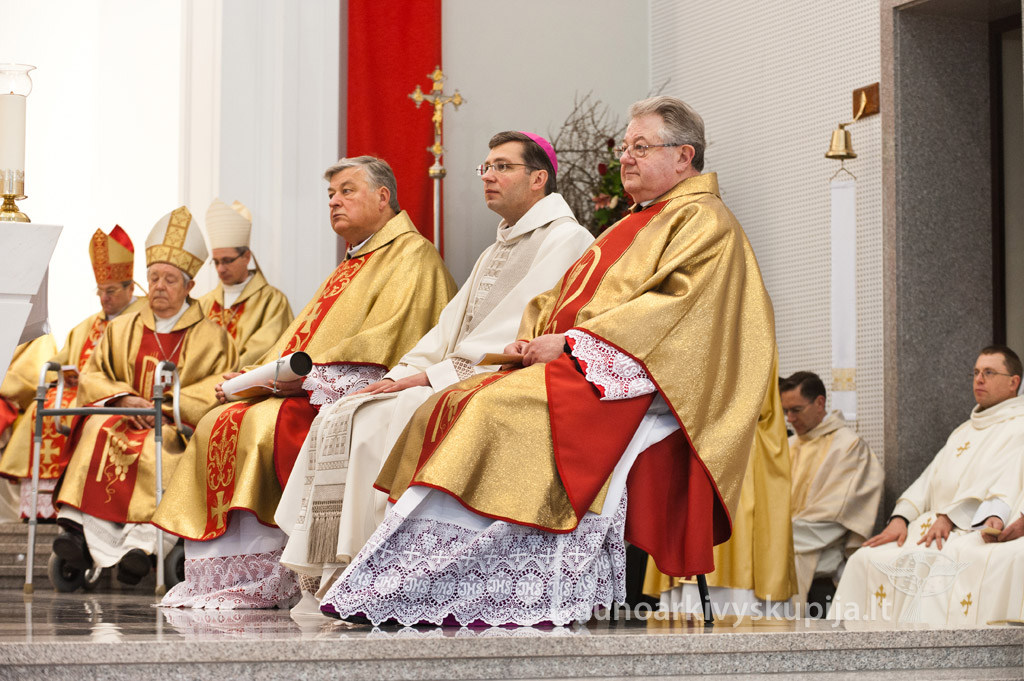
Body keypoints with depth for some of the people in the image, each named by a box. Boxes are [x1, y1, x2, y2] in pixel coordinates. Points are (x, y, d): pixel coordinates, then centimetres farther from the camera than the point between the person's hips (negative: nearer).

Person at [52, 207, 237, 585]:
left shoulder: (211, 336, 12)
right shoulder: (121, 329, 21)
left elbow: (219, 390, -1)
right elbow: (92, 377, 13)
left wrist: (166, 406, -14)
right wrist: (124, 398, -8)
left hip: (179, 430, -2)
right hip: (122, 419, 2)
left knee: (155, 446, -37)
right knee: (99, 430, -32)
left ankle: (143, 543, -50)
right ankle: (83, 534, -45)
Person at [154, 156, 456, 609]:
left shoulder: (412, 256, -4)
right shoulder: (352, 266, 28)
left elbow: (383, 347, -17)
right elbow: (301, 344, 24)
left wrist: (311, 376, -21)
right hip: (314, 396, 10)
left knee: (261, 425, -28)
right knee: (218, 424, -5)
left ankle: (262, 579, -22)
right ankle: (220, 577, -11)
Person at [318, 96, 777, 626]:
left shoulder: (704, 222, 0)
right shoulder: (631, 226, 28)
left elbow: (674, 306, -15)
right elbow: (563, 298, 25)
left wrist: (570, 342, -17)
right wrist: (533, 338, 2)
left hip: (629, 381, -9)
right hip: (570, 365, 9)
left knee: (499, 409, -30)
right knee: (448, 408, -9)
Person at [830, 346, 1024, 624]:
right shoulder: (963, 431, 28)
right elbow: (928, 481, 22)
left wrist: (950, 517, -19)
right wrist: (900, 518, 3)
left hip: (978, 530, -8)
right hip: (933, 526, 8)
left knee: (923, 562, -36)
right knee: (866, 559, -13)